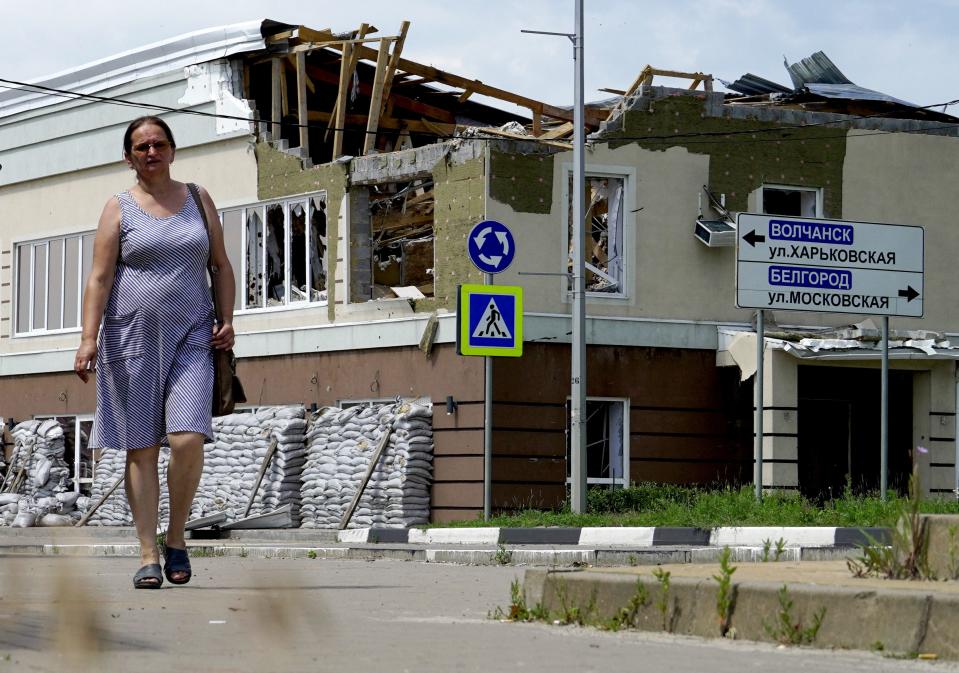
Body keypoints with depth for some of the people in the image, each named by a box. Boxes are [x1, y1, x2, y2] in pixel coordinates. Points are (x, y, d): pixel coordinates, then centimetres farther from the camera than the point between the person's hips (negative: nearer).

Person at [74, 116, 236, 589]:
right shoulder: (119, 209, 4)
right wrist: (88, 338, -13)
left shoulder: (198, 200, 12)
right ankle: (148, 555, 3)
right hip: (132, 338, -1)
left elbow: (221, 265, 17)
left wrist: (227, 320, 3)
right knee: (141, 449, -1)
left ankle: (176, 539, 4)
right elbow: (100, 278, -2)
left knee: (187, 440, -15)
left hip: (190, 338, 1)